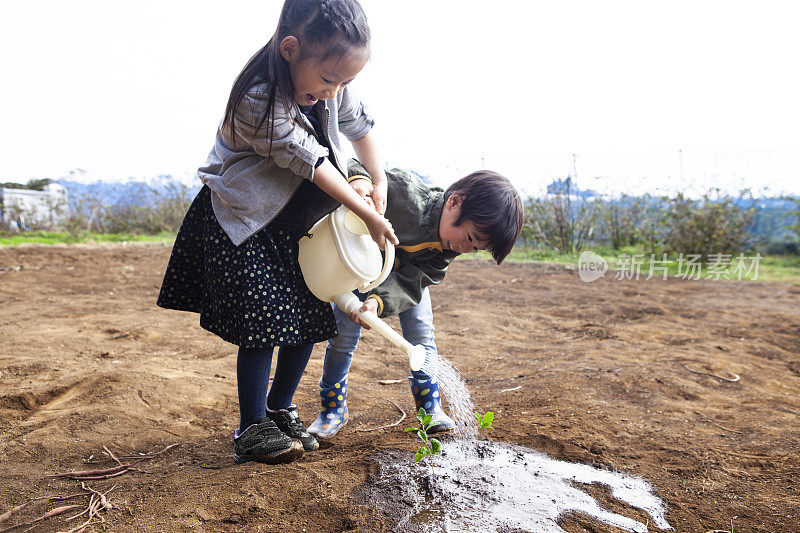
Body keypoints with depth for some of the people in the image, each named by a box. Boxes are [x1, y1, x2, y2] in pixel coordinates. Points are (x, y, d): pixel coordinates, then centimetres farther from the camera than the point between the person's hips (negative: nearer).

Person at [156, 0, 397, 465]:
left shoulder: (330, 84, -7)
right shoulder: (260, 100, -30)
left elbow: (359, 125, 10)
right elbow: (313, 164, -26)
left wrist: (380, 184, 3)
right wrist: (368, 215, -19)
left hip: (295, 223, 7)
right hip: (244, 224, -7)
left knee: (310, 318, 5)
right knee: (262, 321, -9)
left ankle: (280, 409, 23)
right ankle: (252, 428, 8)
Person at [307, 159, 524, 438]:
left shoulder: (447, 249, -26)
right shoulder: (404, 189, -42)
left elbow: (411, 281, -29)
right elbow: (348, 164, -34)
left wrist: (379, 301, -47)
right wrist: (359, 178, -57)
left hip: (408, 272, 4)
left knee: (422, 335, 0)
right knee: (344, 334, -3)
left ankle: (430, 405, 18)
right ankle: (333, 408, 16)